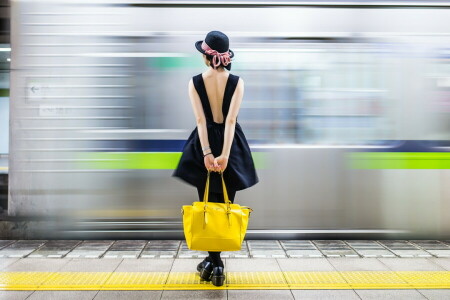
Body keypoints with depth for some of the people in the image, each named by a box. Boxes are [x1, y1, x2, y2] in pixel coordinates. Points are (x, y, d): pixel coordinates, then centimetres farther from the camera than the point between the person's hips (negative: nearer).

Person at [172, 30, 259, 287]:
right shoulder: (237, 81, -6)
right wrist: (224, 155, -20)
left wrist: (207, 153, -15)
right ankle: (215, 262, 11)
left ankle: (214, 261, 8)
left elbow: (201, 120, -12)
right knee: (225, 205, 8)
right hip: (230, 145, 0)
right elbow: (231, 120, -16)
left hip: (203, 145, 0)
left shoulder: (195, 82, -5)